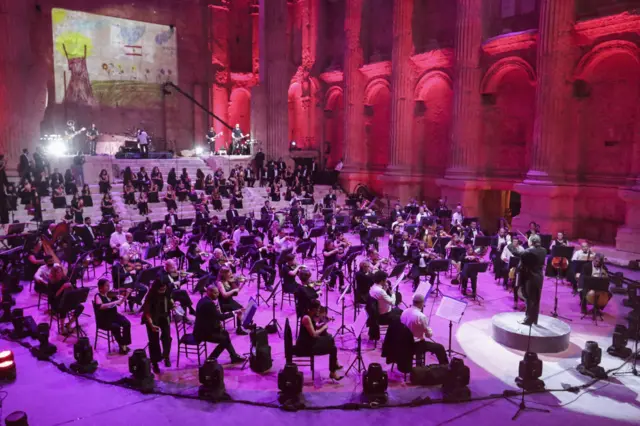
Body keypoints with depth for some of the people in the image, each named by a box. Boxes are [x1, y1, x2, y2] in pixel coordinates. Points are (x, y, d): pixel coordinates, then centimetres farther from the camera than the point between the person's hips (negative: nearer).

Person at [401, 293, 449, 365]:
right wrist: (430, 330, 7)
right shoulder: (421, 316, -24)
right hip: (416, 344, -7)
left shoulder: (404, 312, -2)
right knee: (440, 348, 5)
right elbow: (429, 335, -15)